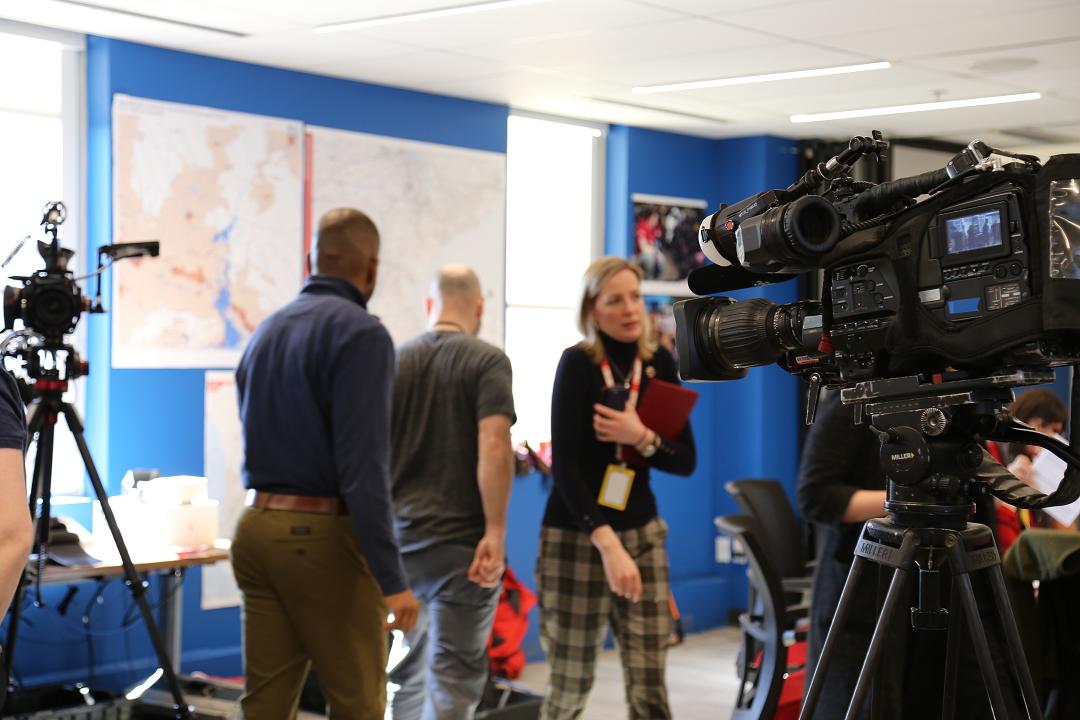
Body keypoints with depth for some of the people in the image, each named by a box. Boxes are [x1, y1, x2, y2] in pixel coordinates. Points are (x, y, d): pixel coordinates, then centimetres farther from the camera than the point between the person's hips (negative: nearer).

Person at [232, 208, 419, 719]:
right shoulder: (361, 333, -12)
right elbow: (362, 463, -19)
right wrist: (391, 578, -19)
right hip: (322, 536, -7)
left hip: (256, 526, 7)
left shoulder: (266, 331, 12)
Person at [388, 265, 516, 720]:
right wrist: (495, 531, -17)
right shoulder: (487, 361, -7)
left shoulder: (397, 360, 6)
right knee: (454, 678, 2)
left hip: (400, 534, 5)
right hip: (460, 541, -4)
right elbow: (493, 446, -19)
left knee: (410, 673, 15)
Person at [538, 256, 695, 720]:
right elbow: (565, 465, -17)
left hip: (642, 532, 4)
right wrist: (607, 543, -26)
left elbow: (686, 461, 5)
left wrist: (641, 438, -16)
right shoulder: (578, 363, -9)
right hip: (577, 537, -4)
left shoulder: (659, 364, 5)